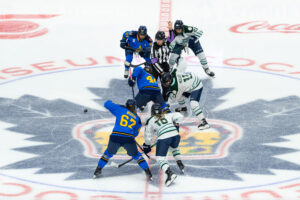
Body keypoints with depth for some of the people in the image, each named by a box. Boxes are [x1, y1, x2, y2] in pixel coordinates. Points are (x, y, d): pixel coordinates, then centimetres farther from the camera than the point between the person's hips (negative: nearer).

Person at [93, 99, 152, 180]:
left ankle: (98, 170, 26)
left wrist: (109, 102, 41)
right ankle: (148, 172, 12)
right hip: (129, 139, 0)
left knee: (108, 153, 27)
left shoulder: (120, 109, 14)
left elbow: (107, 104, 19)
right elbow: (135, 133, 22)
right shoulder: (137, 119, 19)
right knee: (136, 155, 22)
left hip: (115, 137, 0)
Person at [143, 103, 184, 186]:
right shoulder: (167, 116, 25)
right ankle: (180, 164, 30)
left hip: (163, 138, -4)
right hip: (175, 135, 4)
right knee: (174, 148, 37)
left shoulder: (150, 121, 19)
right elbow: (179, 116, 12)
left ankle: (170, 173, -24)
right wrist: (176, 124, 28)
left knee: (160, 158, -1)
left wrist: (147, 146, 35)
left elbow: (148, 136, 21)